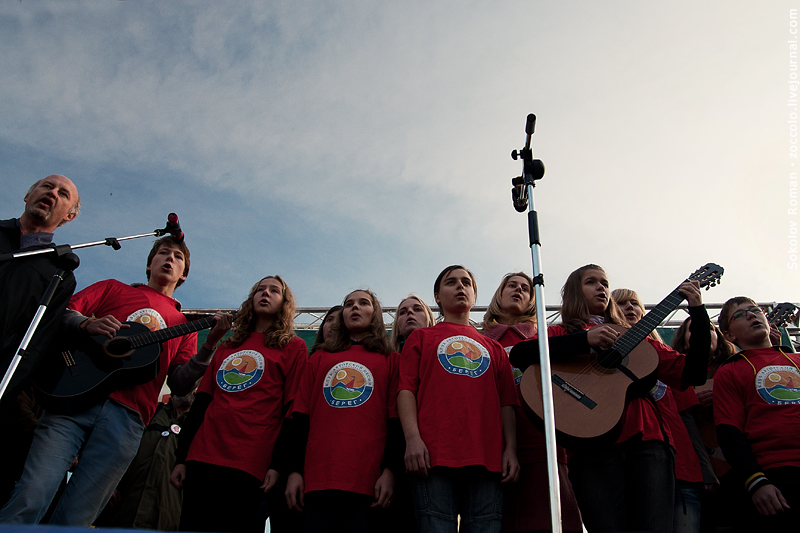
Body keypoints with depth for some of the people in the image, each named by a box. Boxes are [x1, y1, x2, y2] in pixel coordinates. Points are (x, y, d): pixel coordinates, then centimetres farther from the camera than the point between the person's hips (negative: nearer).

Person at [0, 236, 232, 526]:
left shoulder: (183, 325, 21)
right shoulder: (113, 288, 22)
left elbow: (180, 385, 10)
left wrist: (209, 346, -4)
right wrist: (86, 324, -9)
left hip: (126, 417, 1)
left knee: (74, 519, -3)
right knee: (29, 500, -12)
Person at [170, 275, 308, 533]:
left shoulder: (293, 347, 6)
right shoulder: (227, 347, 20)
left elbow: (294, 412, -3)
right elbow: (200, 403, 18)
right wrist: (181, 458, 12)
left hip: (250, 468, -4)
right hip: (202, 461, 5)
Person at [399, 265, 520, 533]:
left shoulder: (493, 347, 26)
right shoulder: (421, 337, 19)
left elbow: (507, 403, 19)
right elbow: (406, 389, 7)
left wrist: (511, 449, 5)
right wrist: (412, 438, -8)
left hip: (486, 458, 3)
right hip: (434, 455, -2)